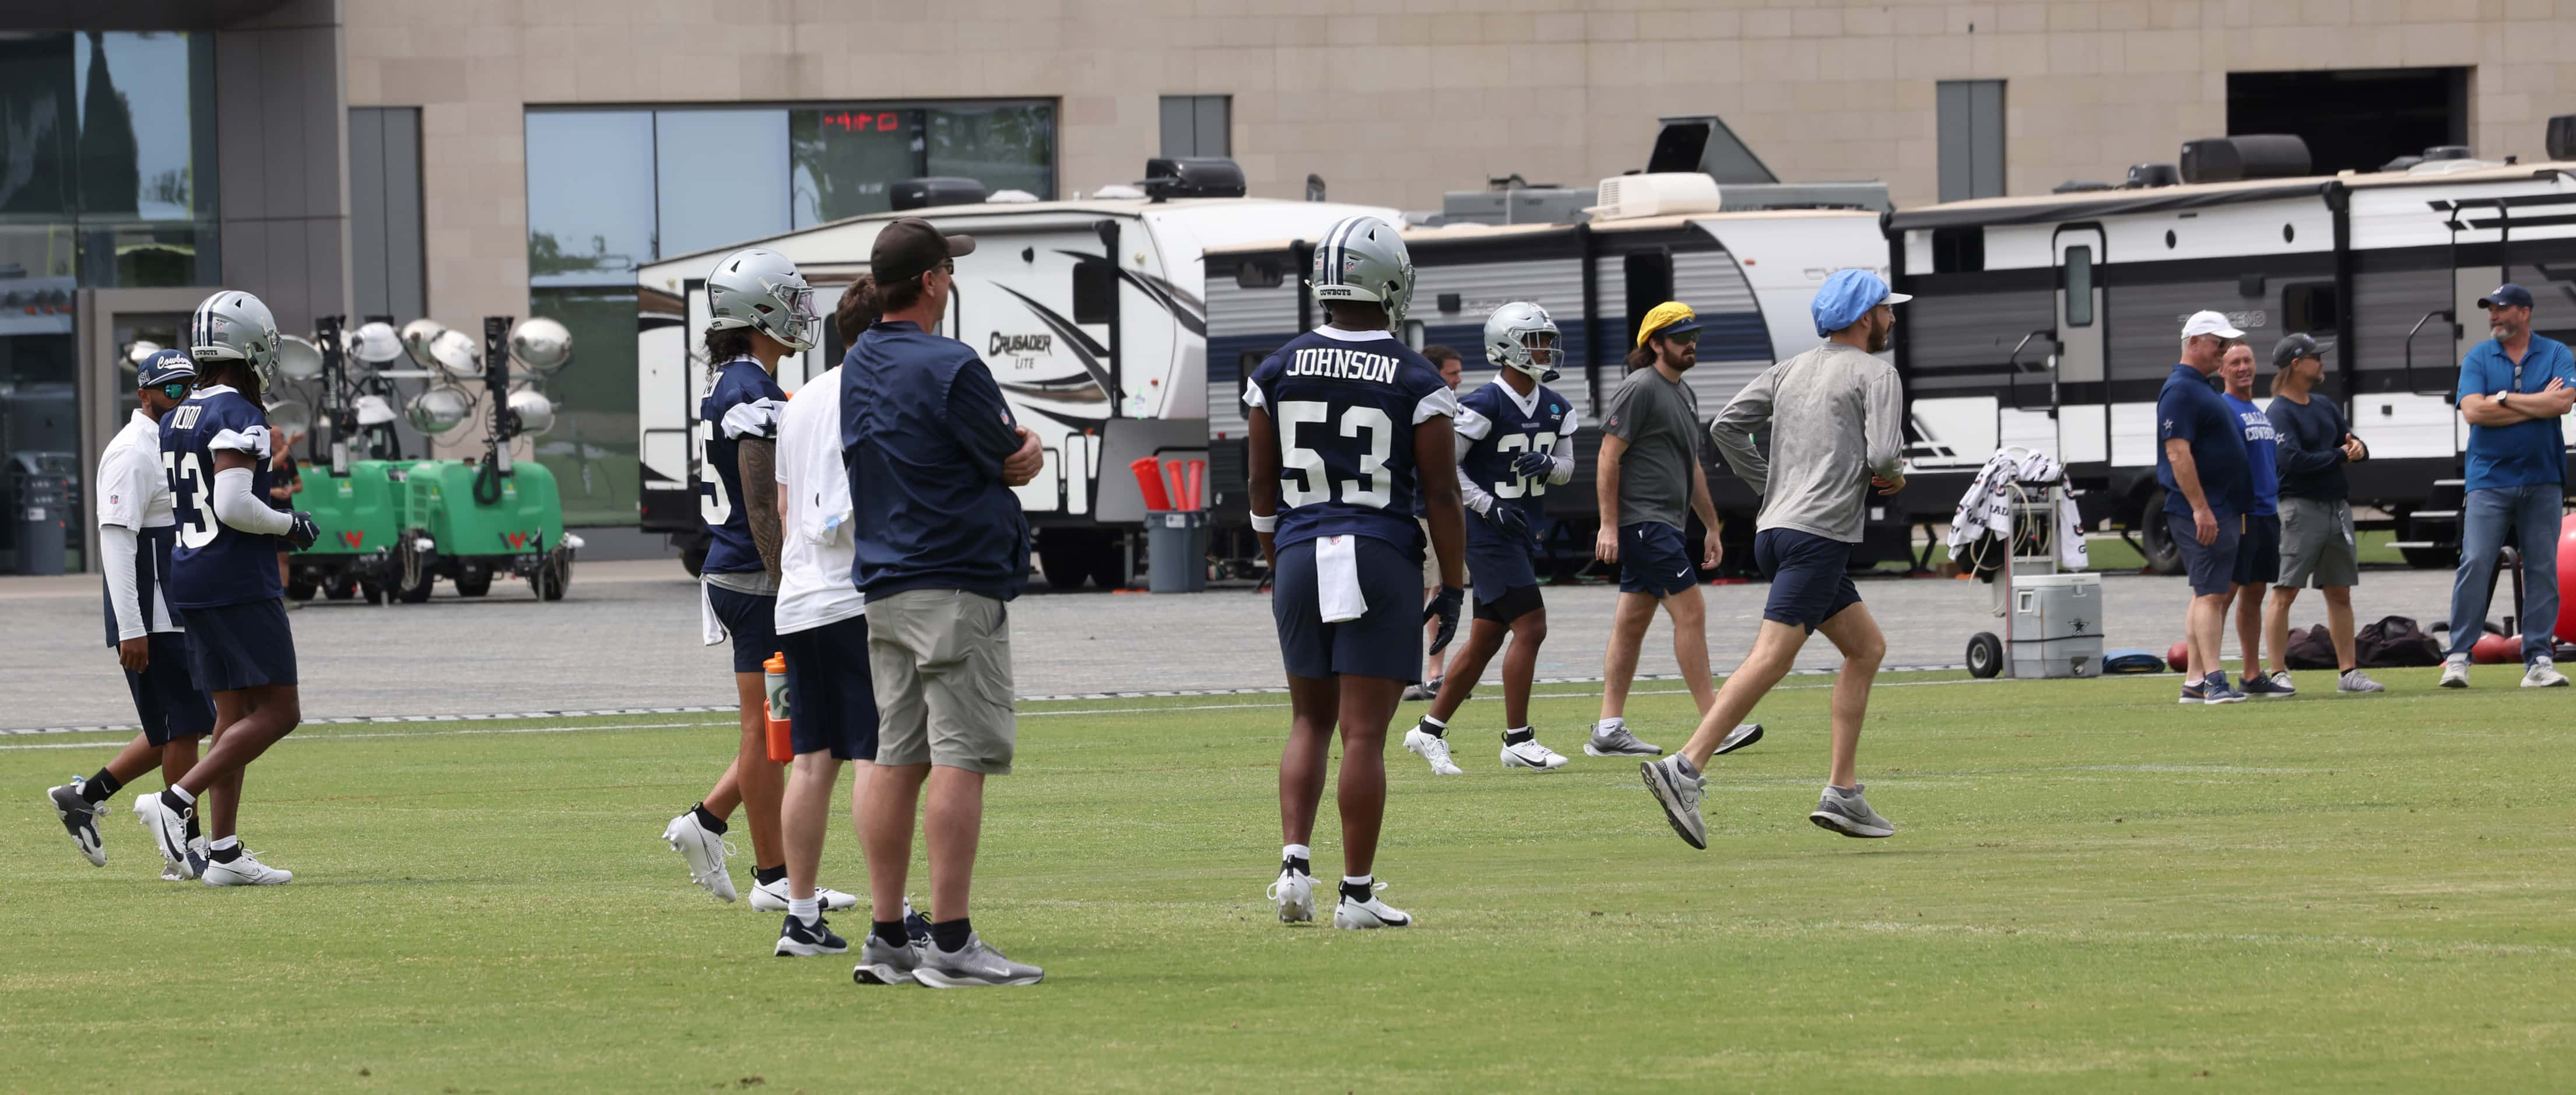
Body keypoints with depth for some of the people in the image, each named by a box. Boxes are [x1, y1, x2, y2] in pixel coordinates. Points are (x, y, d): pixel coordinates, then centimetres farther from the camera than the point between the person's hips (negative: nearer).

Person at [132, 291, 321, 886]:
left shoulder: (177, 420, 12)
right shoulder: (239, 418, -15)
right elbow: (234, 507, -25)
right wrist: (291, 526, -8)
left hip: (189, 579, 9)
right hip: (240, 583, -9)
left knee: (234, 714, 11)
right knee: (277, 713, -5)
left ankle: (223, 851, 9)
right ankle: (175, 801, -14)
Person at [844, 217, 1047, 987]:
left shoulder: (858, 369, 12)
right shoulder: (948, 368, -15)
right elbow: (1015, 460, -6)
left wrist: (1017, 449, 4)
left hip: (884, 588, 8)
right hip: (958, 585, -8)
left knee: (897, 760, 10)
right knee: (960, 758, -8)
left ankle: (887, 940, 11)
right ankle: (951, 944, -11)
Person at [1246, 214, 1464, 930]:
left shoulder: (1277, 374, 4)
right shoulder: (1417, 384, -6)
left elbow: (1262, 485, 10)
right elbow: (1440, 495, -4)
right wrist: (1453, 586, 5)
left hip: (1300, 555, 3)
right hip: (1380, 558, -3)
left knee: (1311, 720, 16)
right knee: (1364, 732, -1)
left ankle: (1295, 864, 2)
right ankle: (1357, 893, 2)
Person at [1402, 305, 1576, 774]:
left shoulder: (1556, 408, 8)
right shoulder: (1485, 405, -16)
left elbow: (1567, 467, 15)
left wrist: (1547, 466, -9)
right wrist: (1490, 507, -19)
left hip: (1522, 534, 8)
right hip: (1489, 534, -8)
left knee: (1486, 640, 11)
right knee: (1531, 626, -12)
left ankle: (1430, 731, 20)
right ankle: (1517, 741, -5)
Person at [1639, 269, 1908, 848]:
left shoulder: (1791, 370, 18)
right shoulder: (1875, 374, -2)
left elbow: (1726, 426, 11)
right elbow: (1883, 456, -15)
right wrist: (1893, 475, 8)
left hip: (1776, 526, 9)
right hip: (1819, 535, -9)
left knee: (1867, 647, 17)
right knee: (1772, 658, -17)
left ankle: (1843, 794, 11)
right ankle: (1685, 771, -29)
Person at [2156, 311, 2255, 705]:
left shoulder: (2203, 389, 19)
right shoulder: (2180, 391, -13)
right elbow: (2178, 453, -21)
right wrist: (2201, 508, -24)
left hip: (2222, 510, 10)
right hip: (2200, 512, -10)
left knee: (2209, 594, 11)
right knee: (2211, 593, -14)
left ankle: (2194, 681, 13)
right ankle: (2214, 681, -19)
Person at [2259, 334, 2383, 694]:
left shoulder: (2326, 408, 17)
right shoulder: (2279, 413, -8)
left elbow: (2357, 447, 20)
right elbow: (2293, 460, -20)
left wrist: (2359, 449, -5)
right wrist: (2340, 455, -11)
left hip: (2336, 507, 8)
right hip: (2299, 507, -8)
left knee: (2340, 593, 10)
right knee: (2284, 592, -9)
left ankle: (2348, 672, 14)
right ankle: (2278, 674, -10)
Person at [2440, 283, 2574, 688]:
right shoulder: (2478, 358, 6)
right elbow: (2473, 411, -9)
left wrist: (2505, 400, -9)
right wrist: (2538, 404, -8)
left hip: (2543, 481, 1)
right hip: (2490, 480, -1)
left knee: (2543, 570, 2)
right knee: (2475, 564, -10)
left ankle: (2538, 660, 5)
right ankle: (2458, 658, -8)